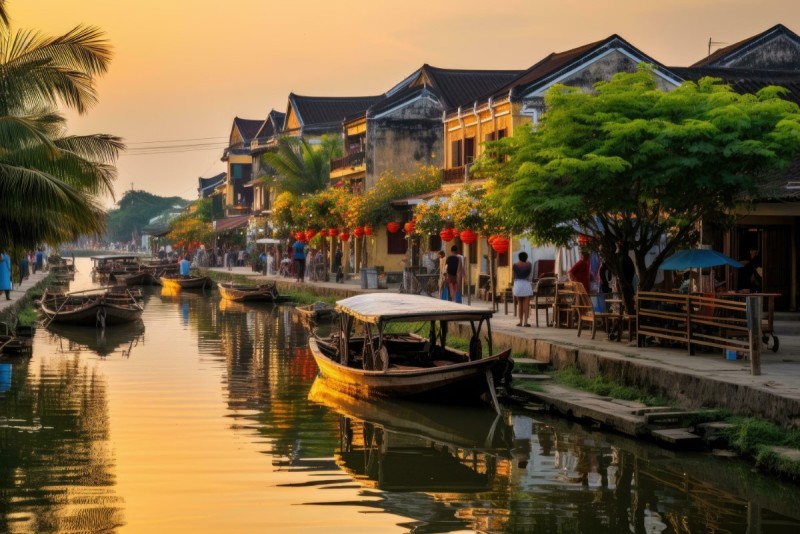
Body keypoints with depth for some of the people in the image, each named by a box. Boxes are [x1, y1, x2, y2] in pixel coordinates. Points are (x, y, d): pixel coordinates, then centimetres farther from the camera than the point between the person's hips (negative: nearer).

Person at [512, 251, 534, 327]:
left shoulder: (515, 265, -2)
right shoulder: (529, 264, -2)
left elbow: (513, 275, 3)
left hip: (517, 284, 2)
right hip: (526, 284, -2)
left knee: (519, 303, 13)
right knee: (526, 304, 0)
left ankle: (520, 321, 12)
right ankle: (525, 321, -7)